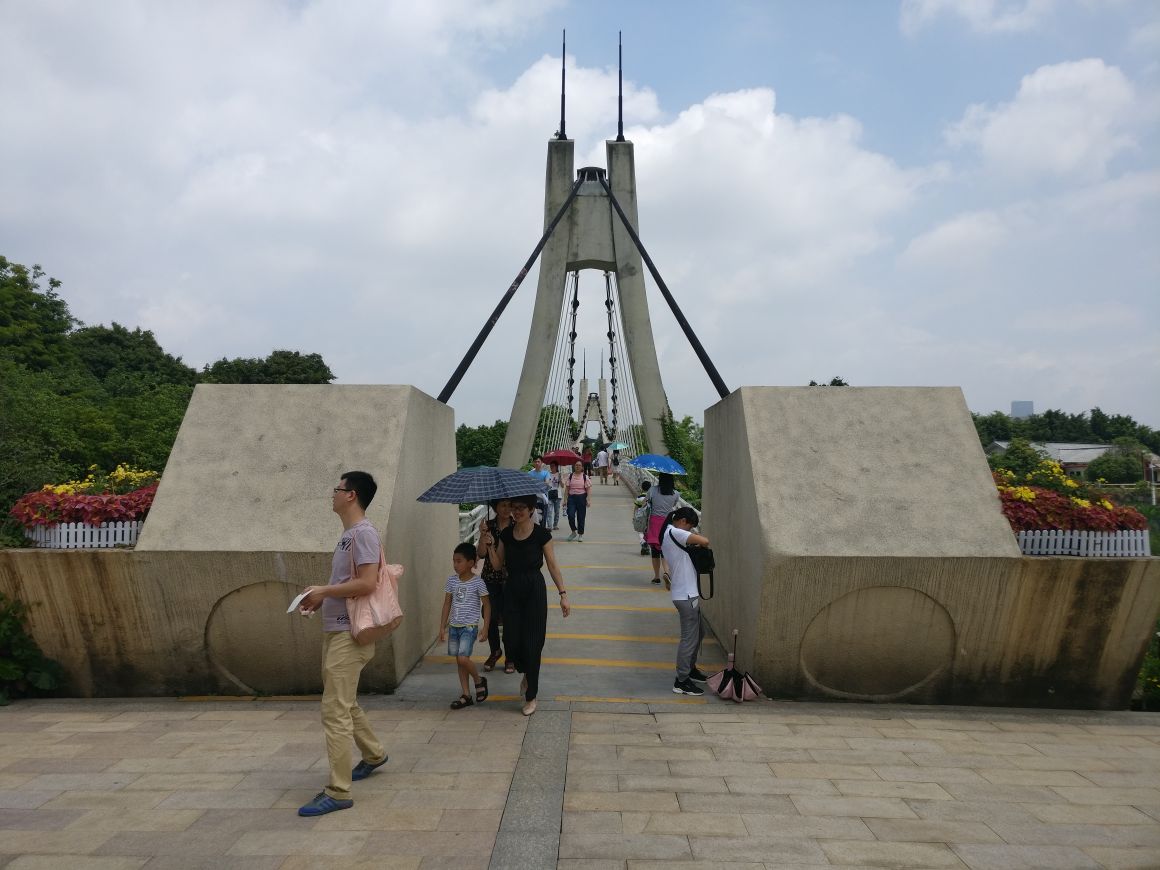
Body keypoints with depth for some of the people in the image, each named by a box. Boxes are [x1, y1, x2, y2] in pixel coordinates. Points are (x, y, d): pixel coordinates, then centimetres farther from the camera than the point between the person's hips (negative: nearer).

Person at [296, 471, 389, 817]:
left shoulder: (363, 533, -16)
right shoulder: (348, 533, 14)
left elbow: (367, 583, -25)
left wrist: (323, 591, -15)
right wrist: (321, 597, 4)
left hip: (349, 633, -10)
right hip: (335, 630, 10)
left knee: (335, 711, -7)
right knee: (344, 703, 23)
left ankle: (338, 791, 1)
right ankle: (374, 754, 41)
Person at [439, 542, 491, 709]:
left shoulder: (478, 582, -10)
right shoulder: (452, 580, 3)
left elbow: (486, 604, -4)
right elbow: (447, 604, 9)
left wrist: (485, 627, -8)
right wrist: (442, 626, 8)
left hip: (469, 626, -5)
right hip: (454, 626, 5)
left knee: (463, 658, -16)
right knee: (459, 660, 9)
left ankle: (479, 680, 11)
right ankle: (466, 696, 19)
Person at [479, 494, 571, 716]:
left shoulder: (541, 534, -7)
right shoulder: (506, 534, 5)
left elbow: (552, 565, -4)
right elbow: (497, 564, 6)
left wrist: (563, 594, -8)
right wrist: (490, 543, -8)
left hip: (534, 590, -4)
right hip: (512, 590, 4)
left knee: (532, 644, -1)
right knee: (511, 642, 3)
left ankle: (531, 696, 14)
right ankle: (526, 673, 36)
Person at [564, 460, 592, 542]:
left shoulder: (585, 477, 2)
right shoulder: (570, 476, 7)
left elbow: (588, 489, -1)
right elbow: (567, 488, 7)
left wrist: (589, 499, -9)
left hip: (581, 497, -1)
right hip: (571, 497, 1)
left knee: (581, 517, 4)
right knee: (570, 515, -9)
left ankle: (581, 534, 18)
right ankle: (573, 531, 13)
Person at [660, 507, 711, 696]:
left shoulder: (667, 534, 14)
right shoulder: (675, 532, -17)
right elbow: (705, 541, -22)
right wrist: (701, 544, -2)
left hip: (689, 594, 10)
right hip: (686, 595, -10)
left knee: (699, 632, 23)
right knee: (689, 637, -2)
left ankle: (690, 668, 38)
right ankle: (681, 682, 6)